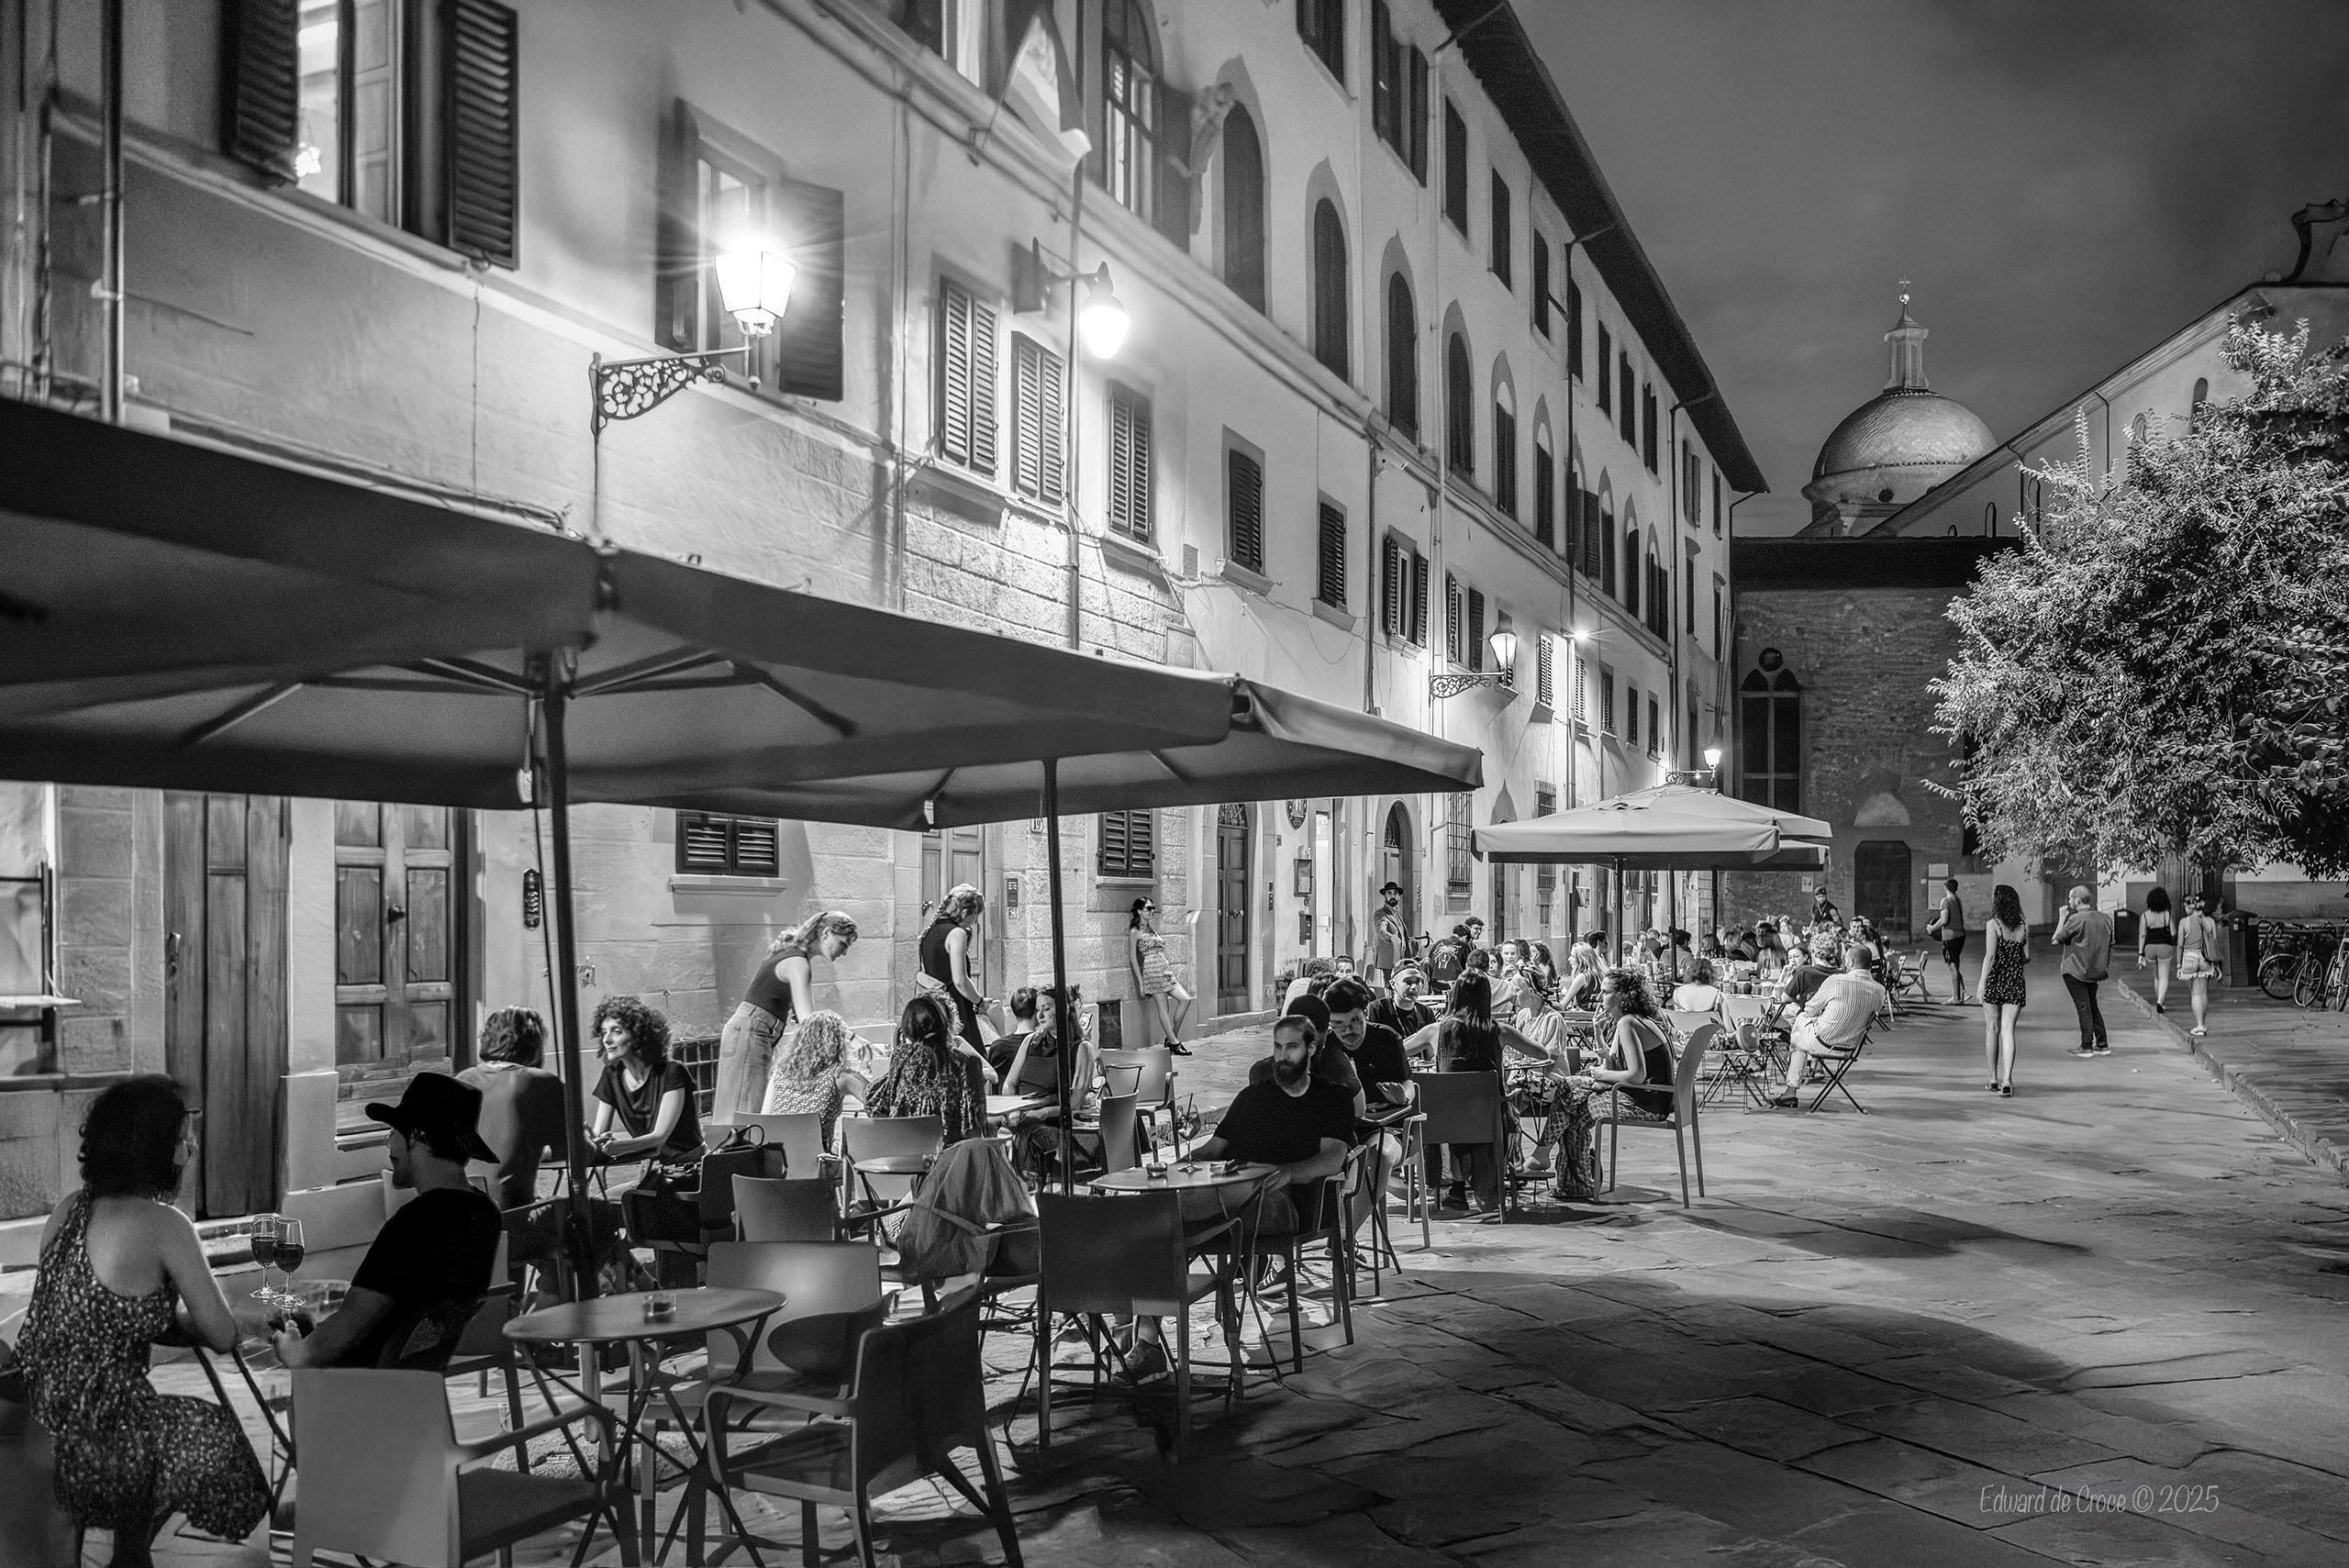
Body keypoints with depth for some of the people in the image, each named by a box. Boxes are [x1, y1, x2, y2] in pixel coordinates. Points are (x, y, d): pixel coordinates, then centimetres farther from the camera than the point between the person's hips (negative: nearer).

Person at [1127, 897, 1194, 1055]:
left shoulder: (1151, 929, 19)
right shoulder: (1135, 932, -5)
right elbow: (1133, 959, -8)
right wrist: (1140, 982, -11)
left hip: (1165, 971, 8)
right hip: (1151, 971, -8)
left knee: (1185, 999, -1)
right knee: (1163, 1007, -5)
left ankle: (1172, 1038, 7)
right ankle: (1174, 1043, -1)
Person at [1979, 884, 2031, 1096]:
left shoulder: (1993, 925, -9)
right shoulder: (2024, 928, 4)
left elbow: (1990, 956, -14)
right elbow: (2027, 957, 8)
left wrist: (1982, 982, -12)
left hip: (1994, 981, -3)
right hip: (2015, 983, 3)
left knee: (1992, 1029, 11)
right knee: (2008, 1031, 0)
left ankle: (1994, 1078, 18)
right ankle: (2007, 1080, -12)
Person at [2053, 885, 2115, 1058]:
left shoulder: (2076, 919, -18)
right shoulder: (2106, 918, 4)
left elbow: (2056, 940, -10)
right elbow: (2110, 946, 11)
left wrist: (2062, 917, -3)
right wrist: (2106, 969, 20)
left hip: (2075, 971, -7)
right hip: (2097, 971, 7)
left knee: (2083, 1007, -1)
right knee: (2092, 1006, 17)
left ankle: (2086, 1046, 1)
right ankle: (2102, 1044, 17)